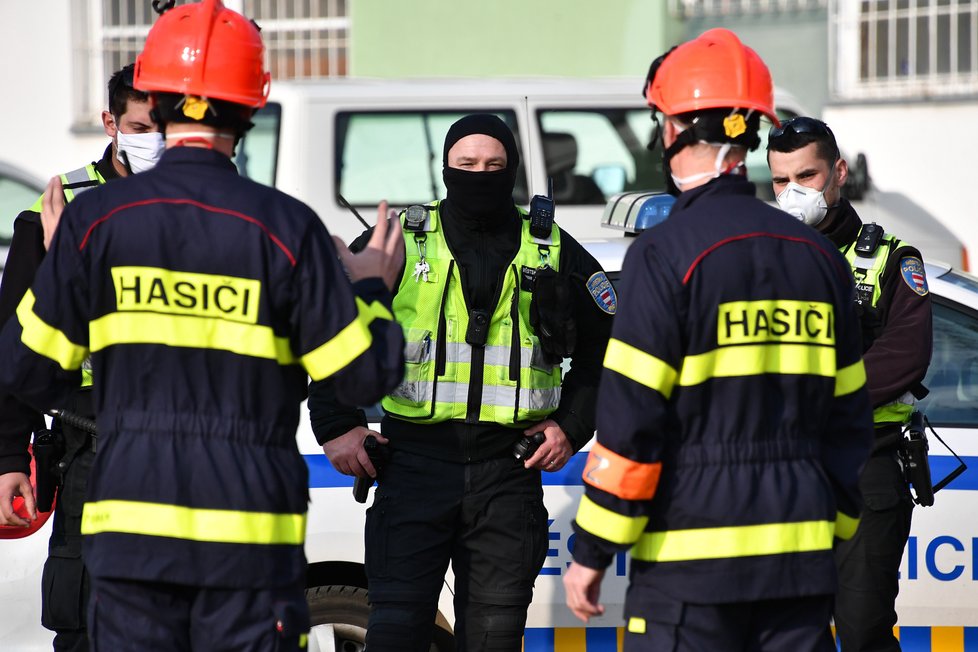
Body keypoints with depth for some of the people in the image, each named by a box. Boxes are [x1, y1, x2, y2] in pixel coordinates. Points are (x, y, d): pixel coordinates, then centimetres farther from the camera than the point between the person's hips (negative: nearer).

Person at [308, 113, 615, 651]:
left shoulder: (554, 254, 9)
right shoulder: (399, 243, 4)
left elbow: (605, 345, 19)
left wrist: (571, 426, 8)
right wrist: (337, 426, 0)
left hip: (509, 474, 2)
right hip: (415, 462, -1)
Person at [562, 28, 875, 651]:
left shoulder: (666, 253, -9)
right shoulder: (819, 255, 11)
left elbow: (630, 419, -11)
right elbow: (849, 418, 16)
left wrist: (591, 553, -5)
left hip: (693, 561, -6)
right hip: (803, 558, 6)